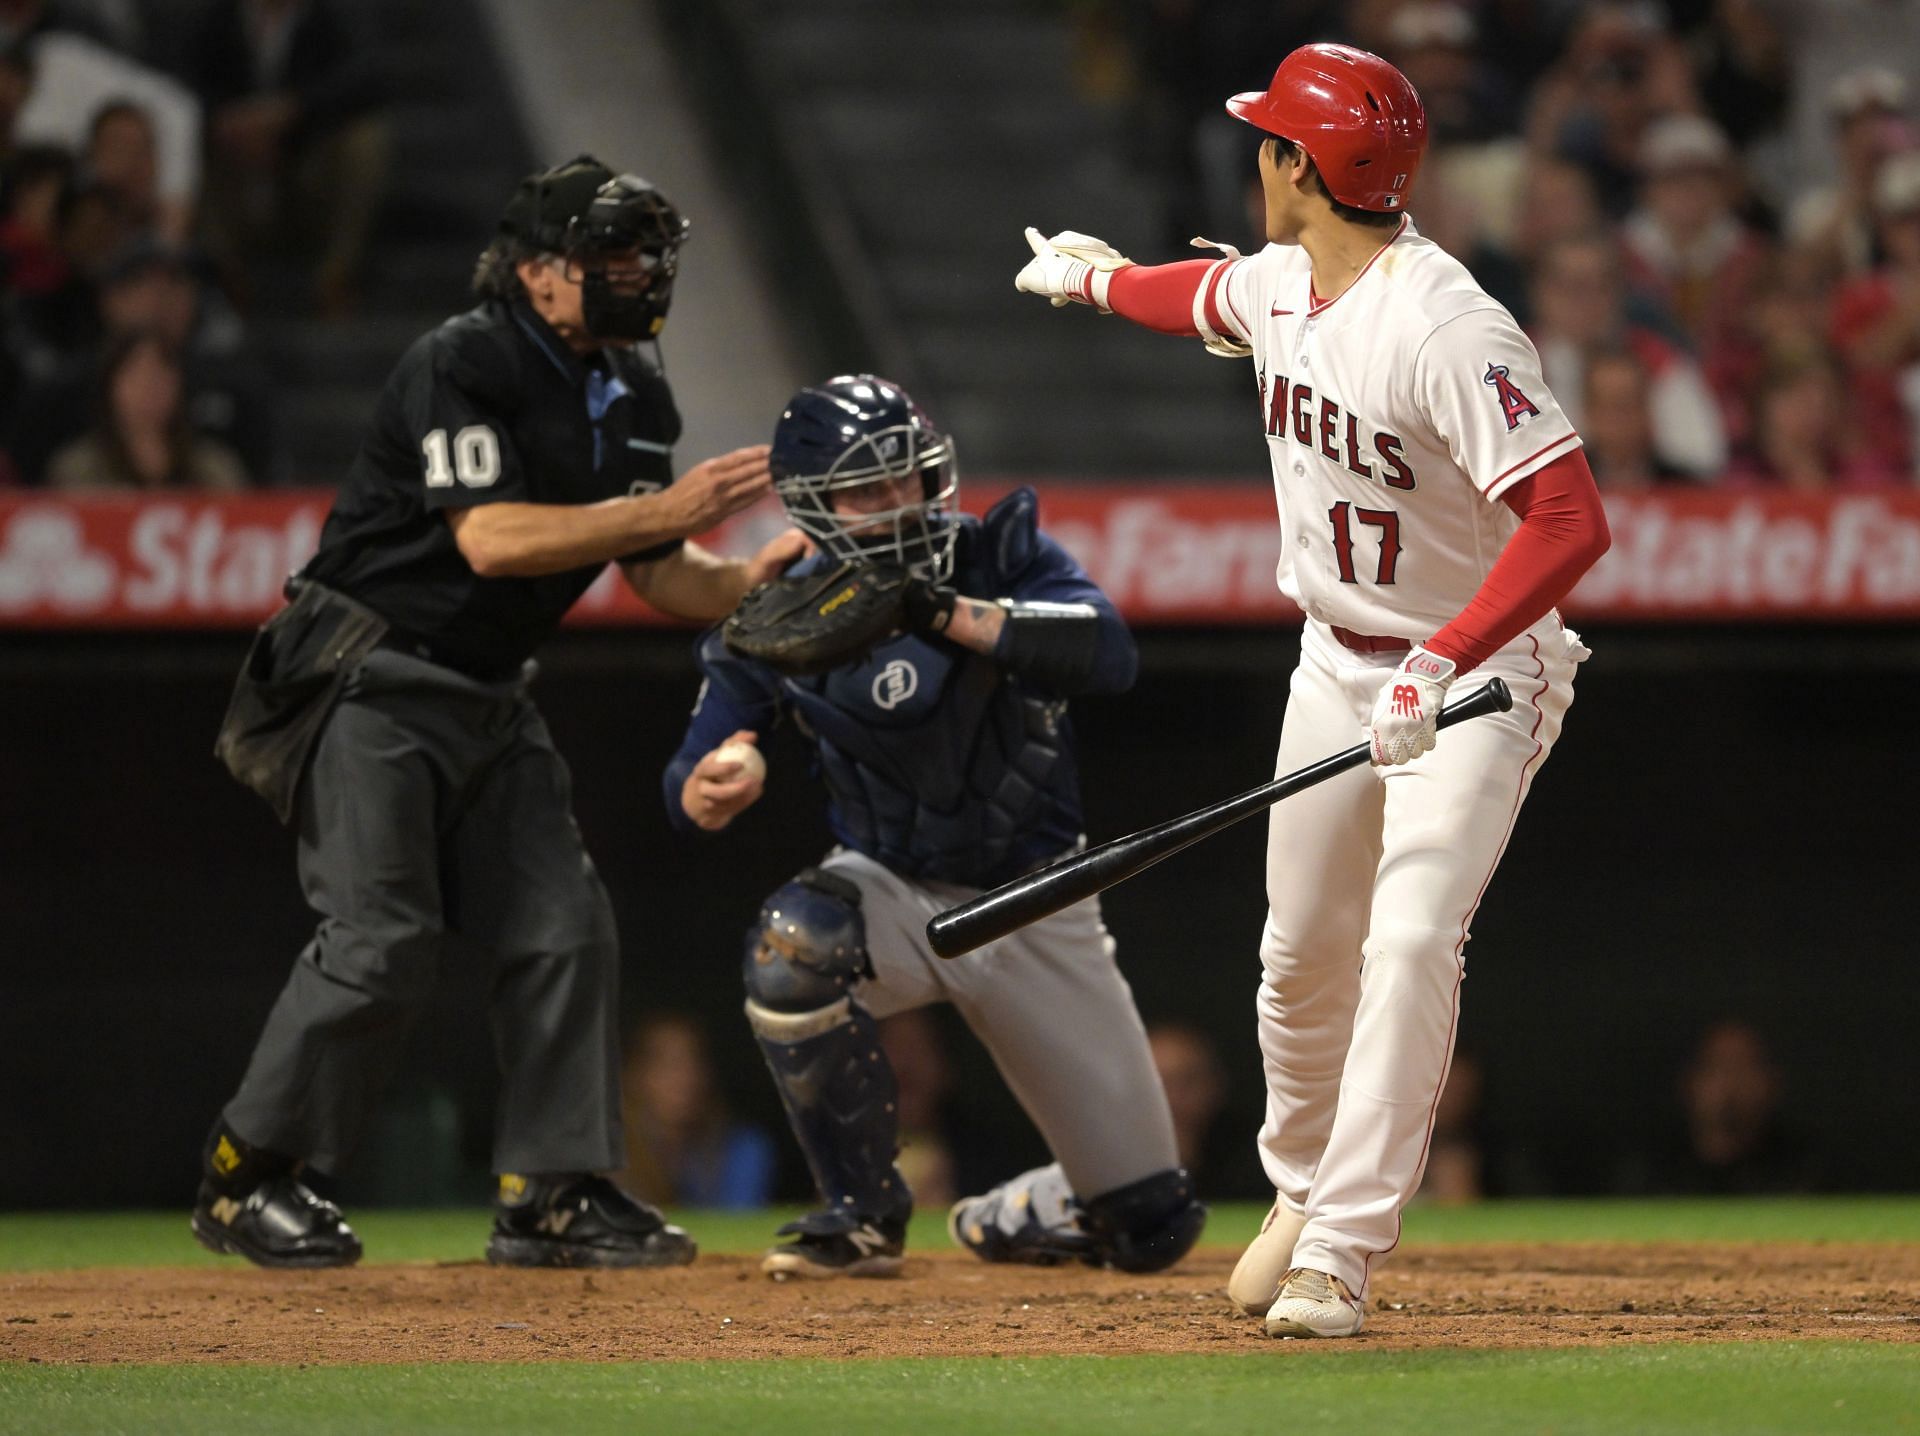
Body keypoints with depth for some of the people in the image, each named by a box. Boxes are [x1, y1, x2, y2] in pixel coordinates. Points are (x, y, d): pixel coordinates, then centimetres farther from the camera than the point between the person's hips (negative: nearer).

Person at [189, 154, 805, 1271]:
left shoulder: (635, 398, 8)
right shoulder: (462, 365, -18)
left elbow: (656, 575, 9)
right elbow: (491, 539, -28)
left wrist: (747, 578, -11)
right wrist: (664, 511, -30)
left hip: (491, 697, 8)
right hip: (372, 684, -8)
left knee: (566, 927, -1)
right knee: (383, 938, -14)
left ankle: (556, 1191, 6)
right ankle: (250, 1177, 0)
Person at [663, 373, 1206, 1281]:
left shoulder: (1002, 558, -11)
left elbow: (1109, 655, -28)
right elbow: (692, 793, -11)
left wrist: (953, 615, -37)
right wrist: (712, 787, -36)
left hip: (1034, 906, 0)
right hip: (895, 891, 0)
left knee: (1152, 1225, -1)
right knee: (796, 938, -38)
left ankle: (1015, 1215, 37)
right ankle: (863, 1216, -18)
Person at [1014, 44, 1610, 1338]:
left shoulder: (1448, 329, -29)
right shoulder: (1281, 285, -2)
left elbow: (1572, 519, -36)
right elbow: (1207, 297, 26)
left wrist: (1440, 665, -44)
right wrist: (1099, 277, 46)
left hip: (1477, 676, -8)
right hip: (1340, 662, 8)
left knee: (1412, 943, -20)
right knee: (1304, 951, 13)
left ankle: (1341, 1258, -18)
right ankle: (1305, 1187, 37)